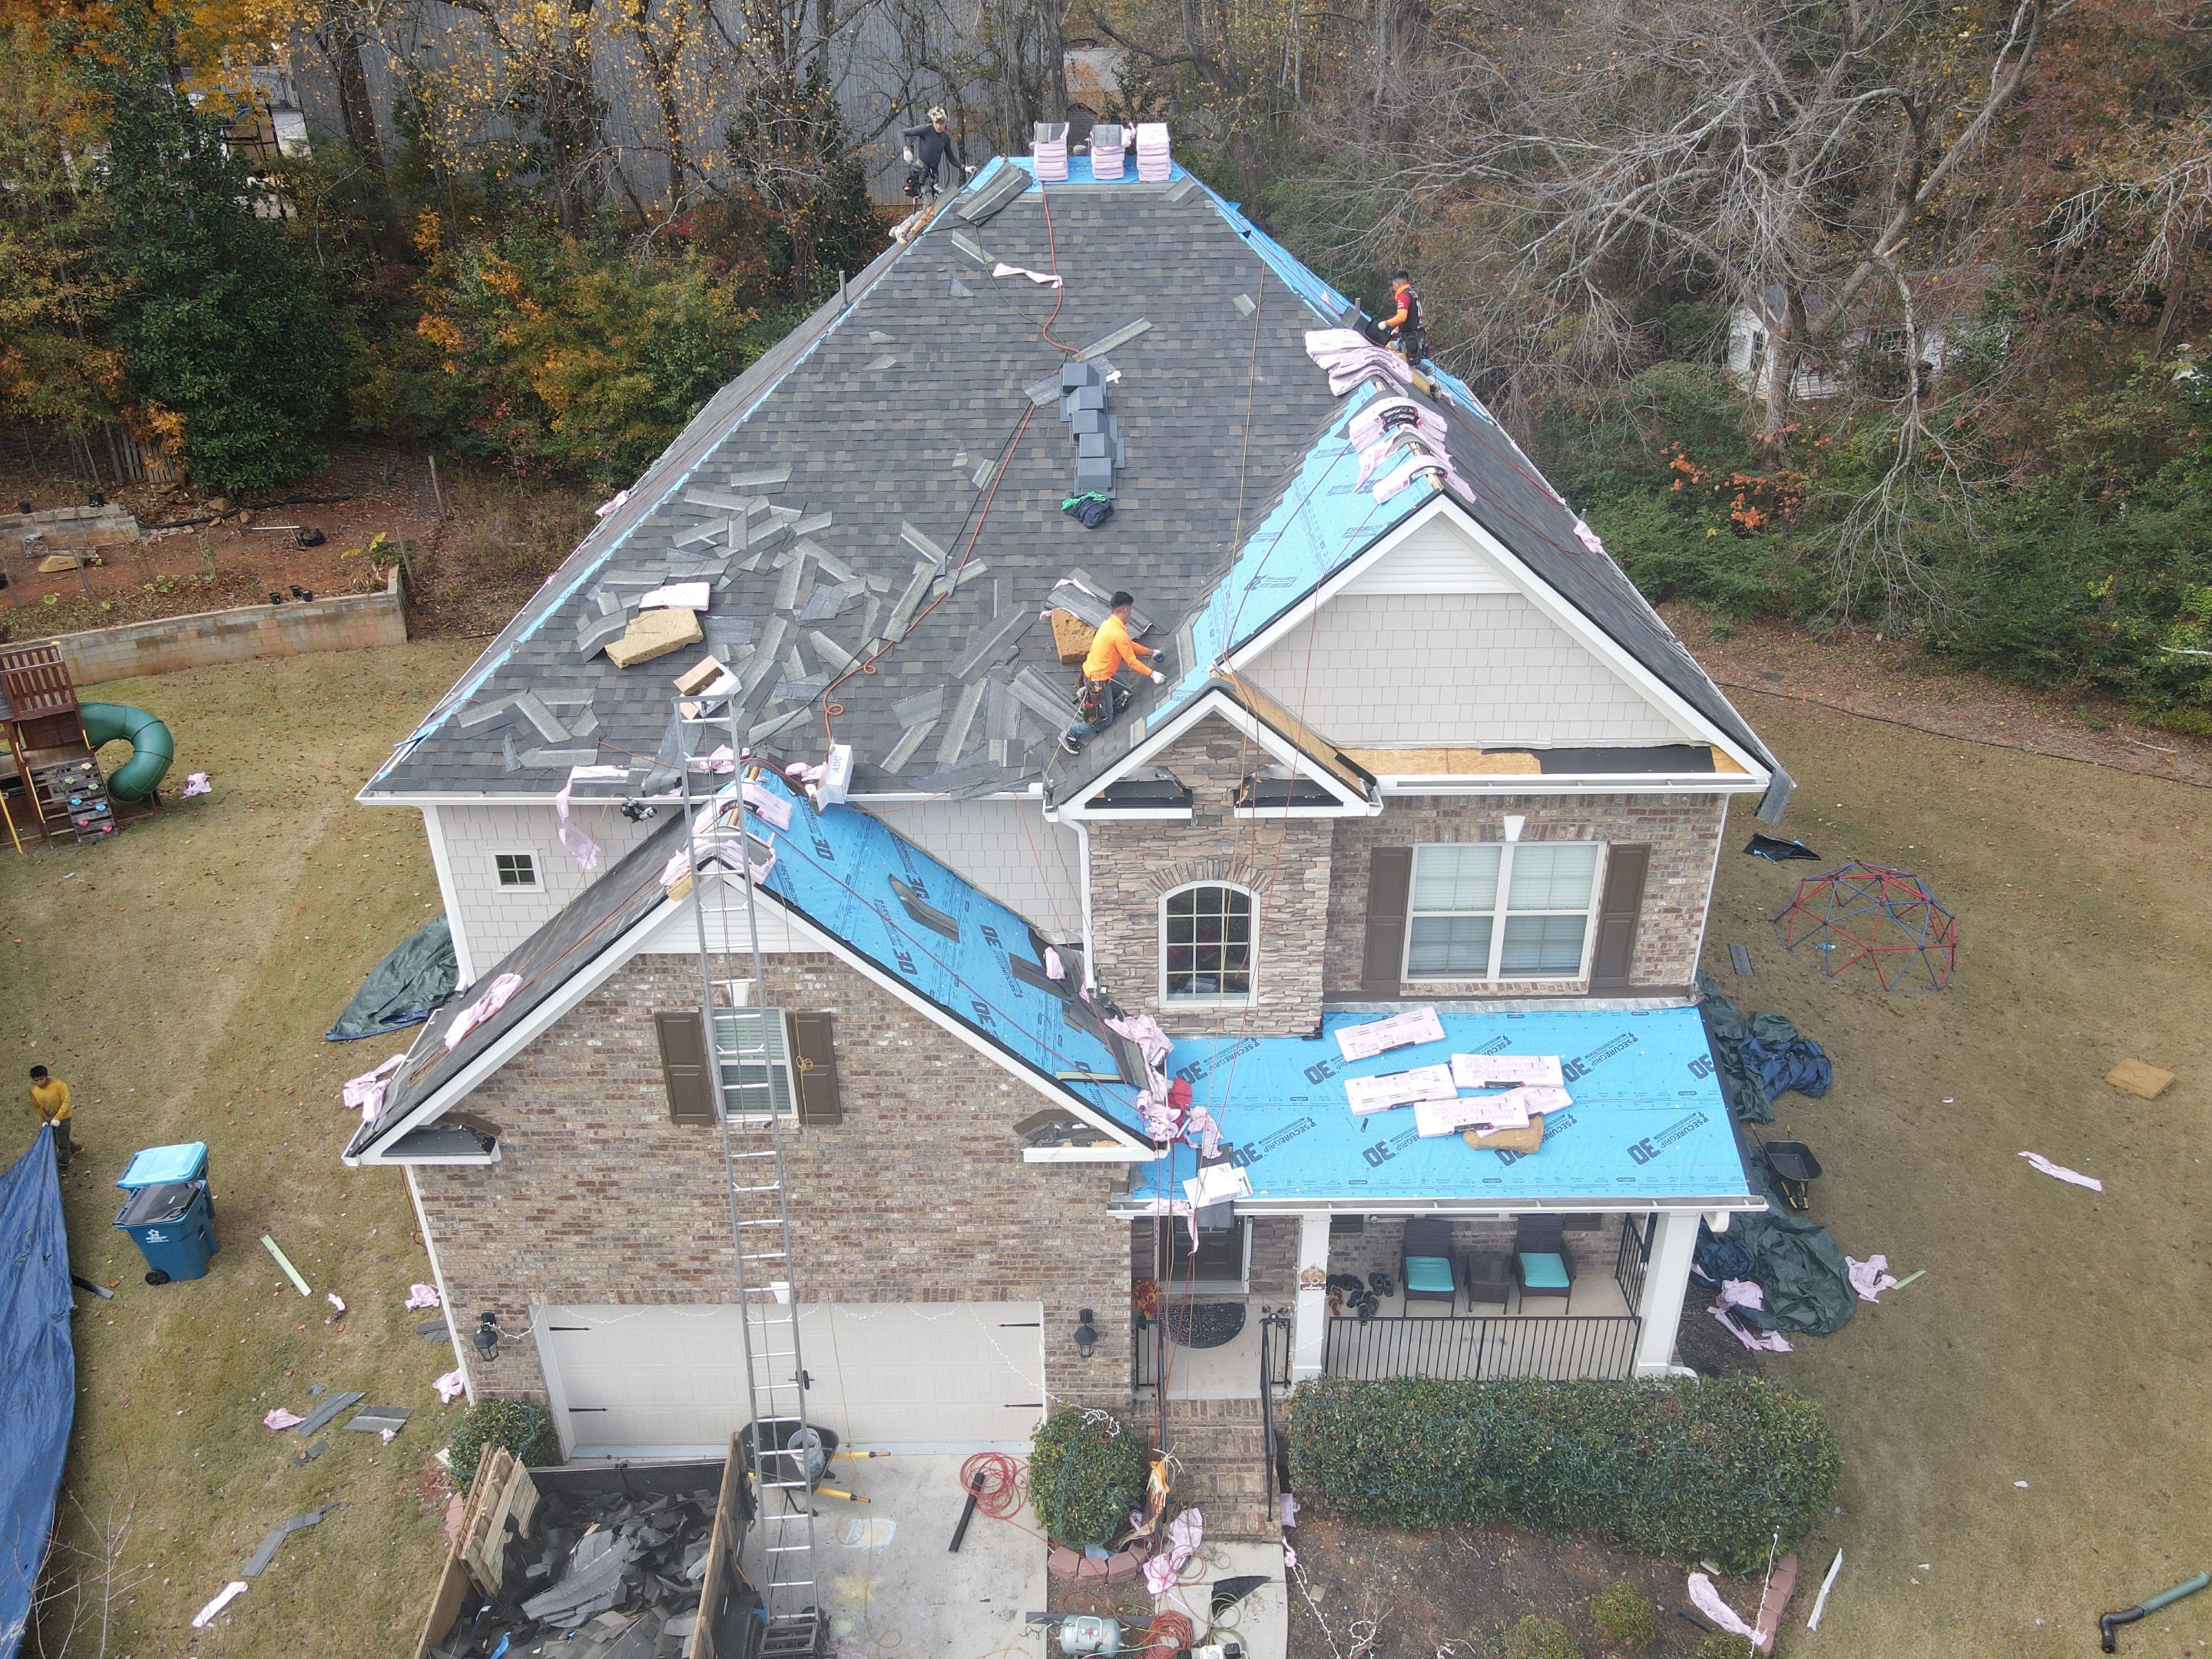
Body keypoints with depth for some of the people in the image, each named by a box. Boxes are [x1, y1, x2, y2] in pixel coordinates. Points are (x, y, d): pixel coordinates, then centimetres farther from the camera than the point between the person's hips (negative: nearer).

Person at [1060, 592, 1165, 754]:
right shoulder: (1119, 633, -27)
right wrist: (1152, 674, -11)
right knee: (1105, 719, 4)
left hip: (1094, 672, 9)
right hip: (1098, 680, -9)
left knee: (1125, 692, 27)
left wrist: (1151, 652, 24)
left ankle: (1086, 695, 22)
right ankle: (1070, 736, 5)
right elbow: (1132, 662, -20)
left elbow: (1130, 645, 18)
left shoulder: (1109, 624, 3)